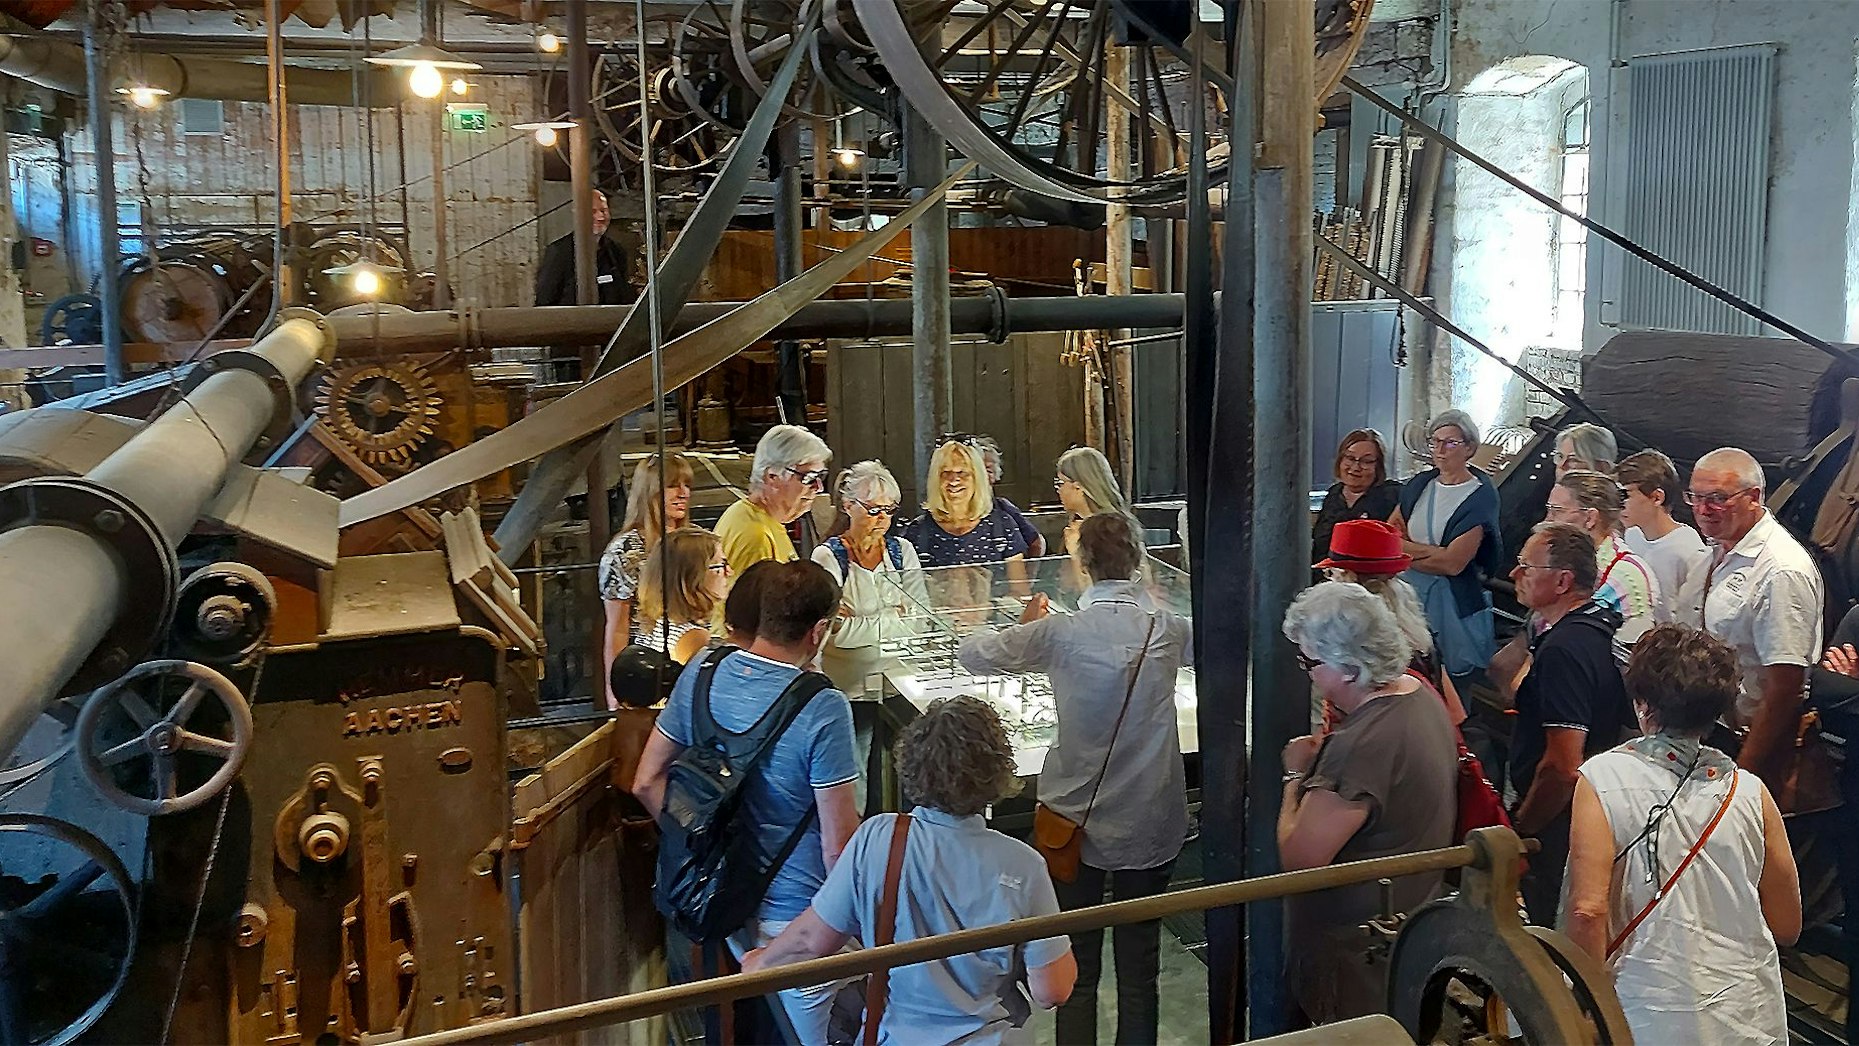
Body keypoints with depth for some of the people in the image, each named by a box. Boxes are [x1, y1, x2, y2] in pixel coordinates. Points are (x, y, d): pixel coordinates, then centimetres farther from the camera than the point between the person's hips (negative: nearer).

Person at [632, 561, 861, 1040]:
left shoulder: (699, 676, -7)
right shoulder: (824, 709, -25)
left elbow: (647, 783, 2)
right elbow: (838, 840, -21)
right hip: (796, 911, -6)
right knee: (810, 1032, 15)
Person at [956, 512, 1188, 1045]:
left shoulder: (1060, 632, -12)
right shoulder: (1169, 630, -5)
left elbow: (971, 653, -2)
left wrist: (1025, 626, 16)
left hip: (1079, 821, -1)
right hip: (1150, 827, 2)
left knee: (1077, 970, 12)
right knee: (1139, 970, 14)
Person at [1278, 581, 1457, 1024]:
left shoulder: (1361, 746, -32)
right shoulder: (1419, 691, -1)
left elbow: (1299, 859, -29)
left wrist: (1296, 775, -16)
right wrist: (1320, 763, 4)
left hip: (1358, 951, -9)